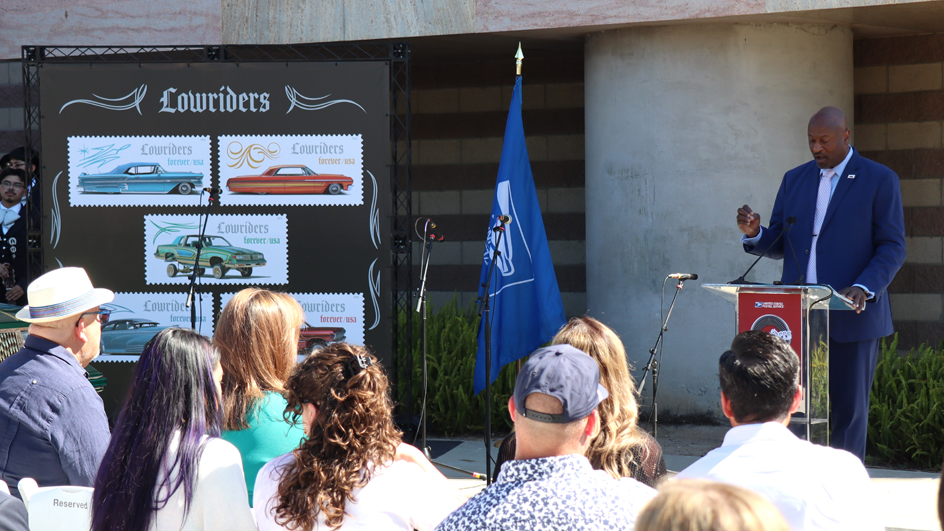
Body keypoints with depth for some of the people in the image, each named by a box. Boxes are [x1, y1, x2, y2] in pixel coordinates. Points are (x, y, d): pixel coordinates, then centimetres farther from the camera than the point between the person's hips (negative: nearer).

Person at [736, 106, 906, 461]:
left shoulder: (880, 180, 0)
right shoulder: (794, 179, 14)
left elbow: (892, 247, -4)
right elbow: (779, 245, 15)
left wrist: (864, 289, -19)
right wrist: (754, 234, -7)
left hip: (852, 317, -4)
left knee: (848, 410, 0)